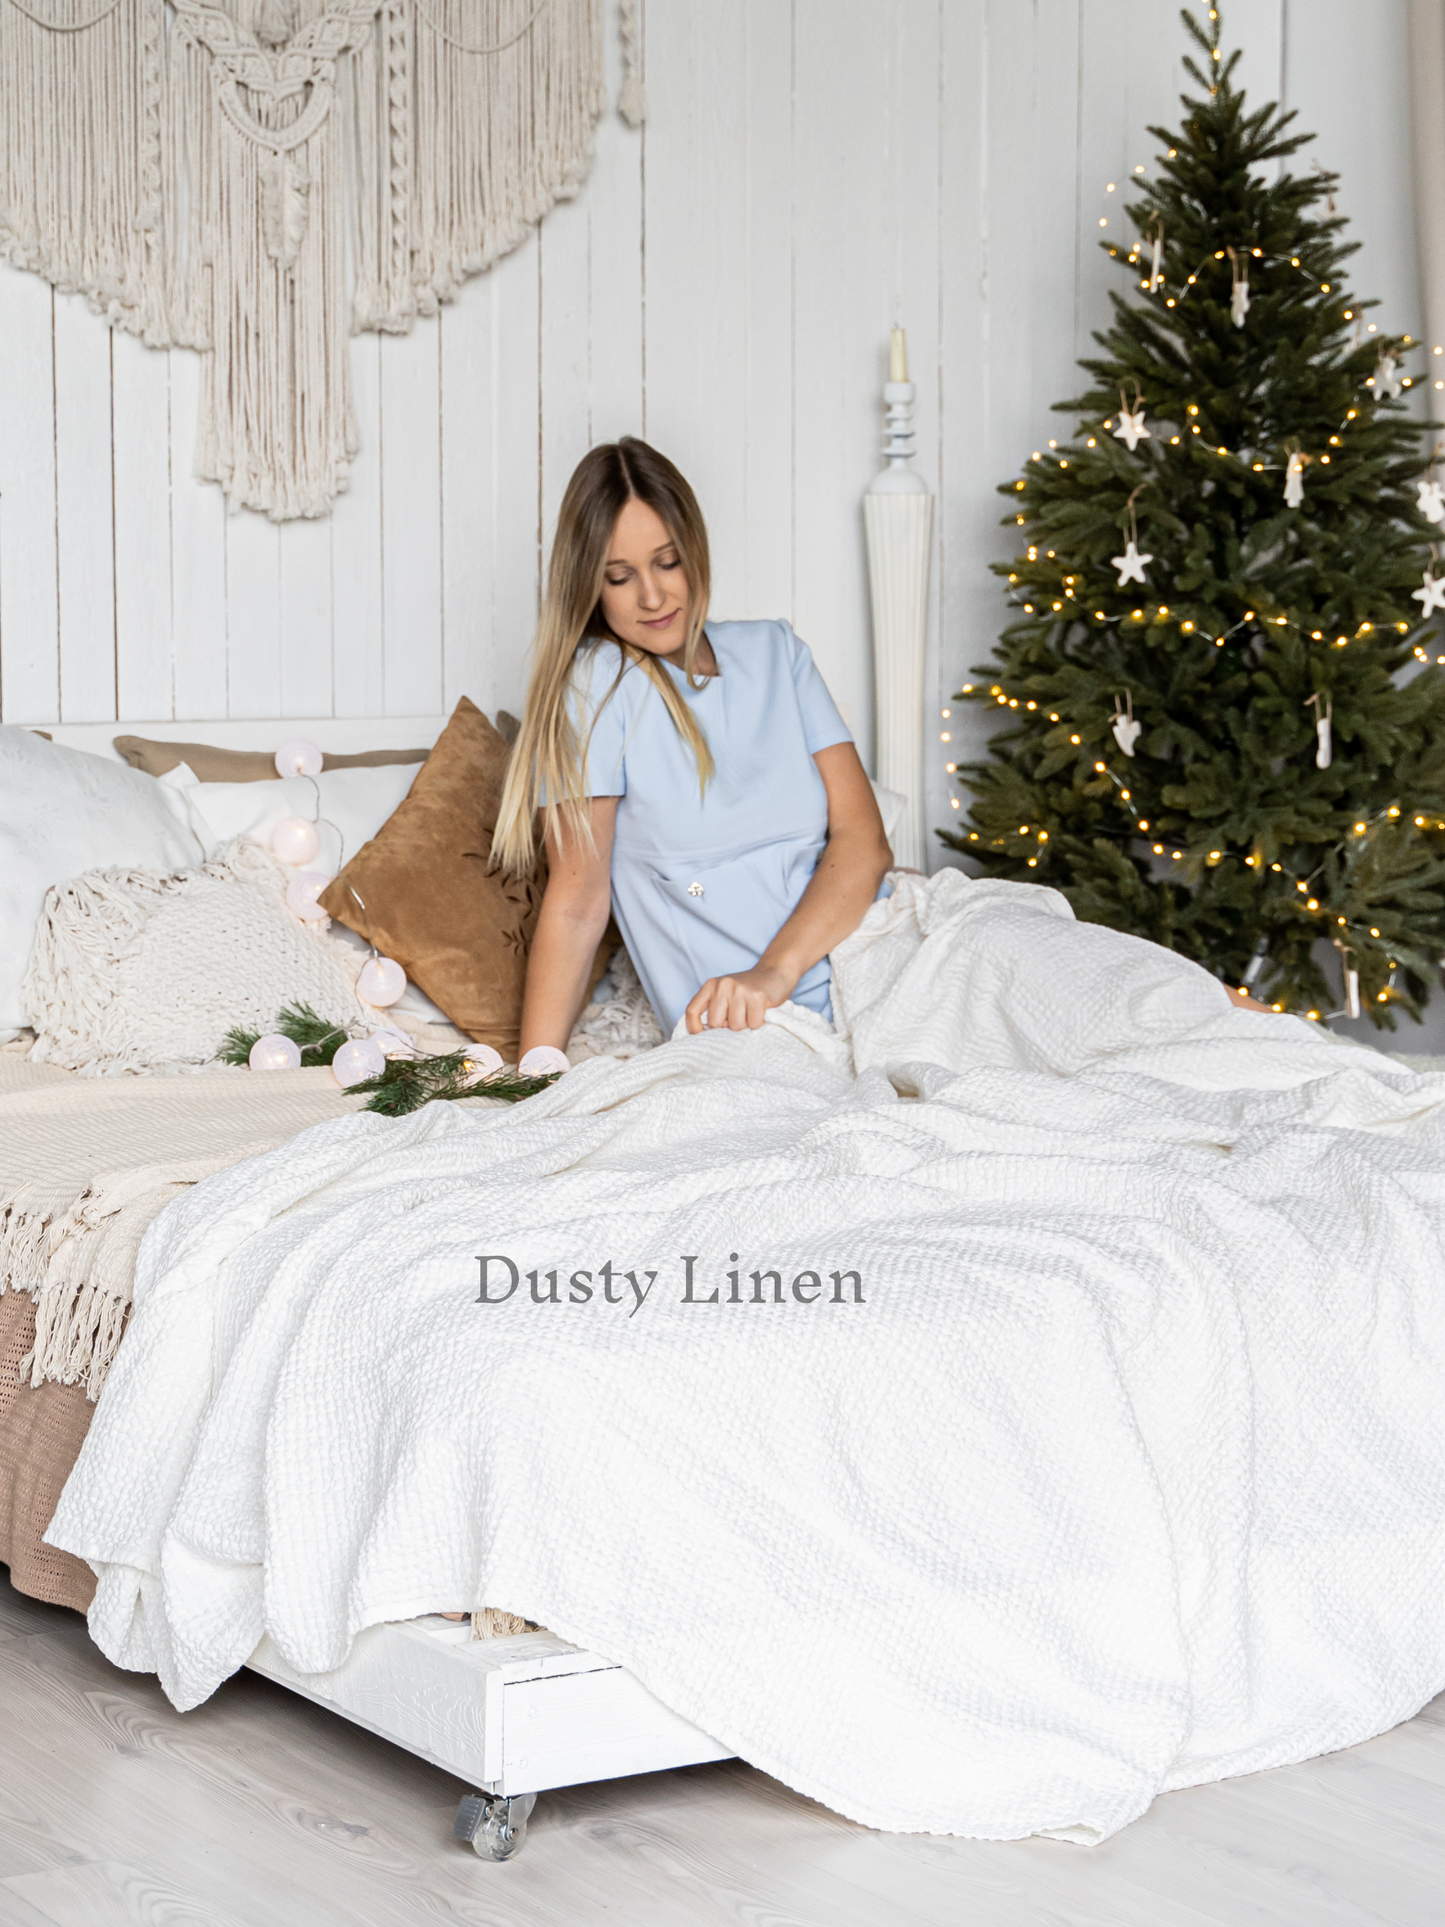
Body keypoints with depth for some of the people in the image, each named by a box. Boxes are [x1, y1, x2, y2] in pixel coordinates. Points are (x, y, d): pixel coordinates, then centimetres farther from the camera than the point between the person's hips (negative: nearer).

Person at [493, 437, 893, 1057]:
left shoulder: (774, 652, 15)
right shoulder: (596, 685, 1)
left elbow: (862, 838, 3)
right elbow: (575, 903, -3)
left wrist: (778, 967, -16)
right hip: (754, 1031, -4)